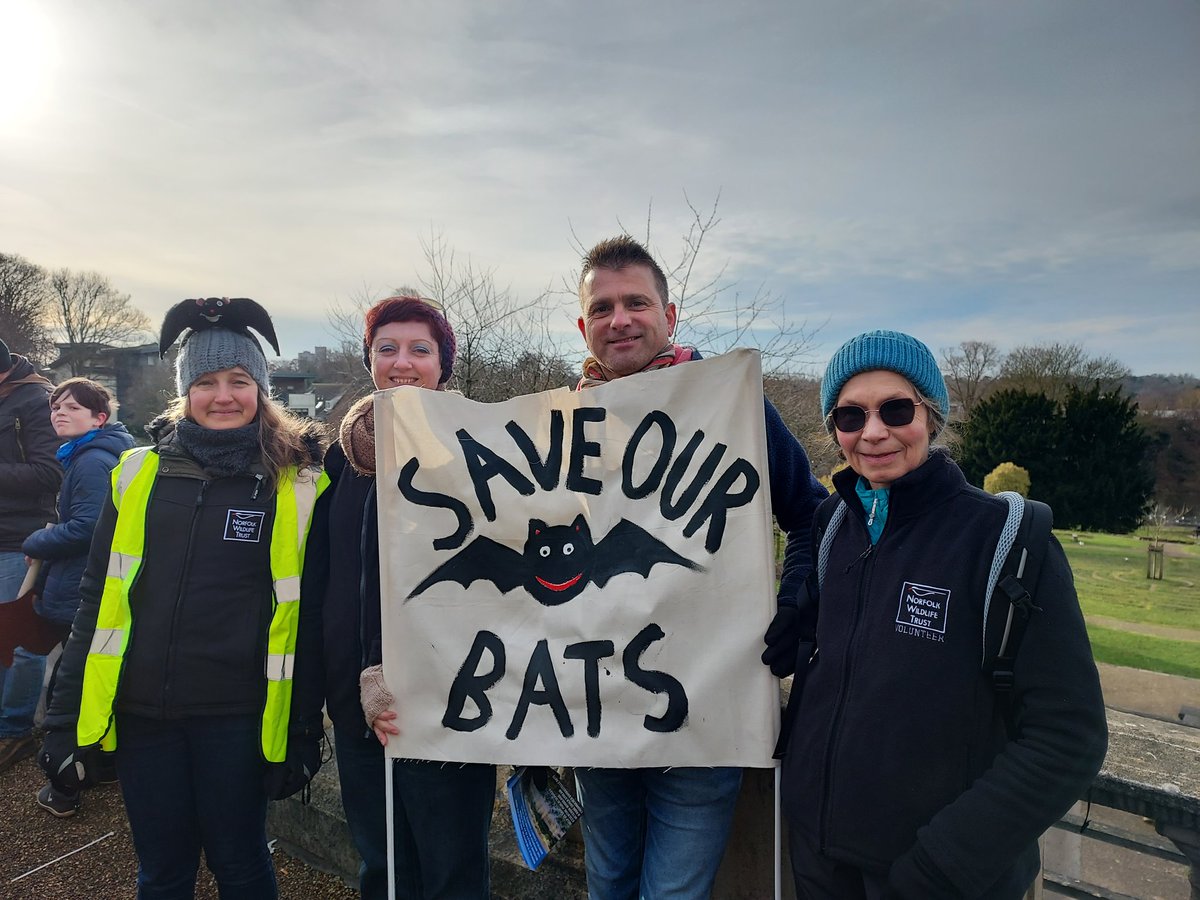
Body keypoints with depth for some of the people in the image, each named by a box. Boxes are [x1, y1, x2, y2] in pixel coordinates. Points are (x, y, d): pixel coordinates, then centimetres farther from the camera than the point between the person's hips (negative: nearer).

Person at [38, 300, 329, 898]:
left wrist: (304, 733, -4)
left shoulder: (297, 483, -8)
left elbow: (308, 617, -5)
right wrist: (66, 720, 6)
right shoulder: (138, 472, 2)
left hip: (236, 715, -3)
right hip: (140, 711, 3)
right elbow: (97, 598, 7)